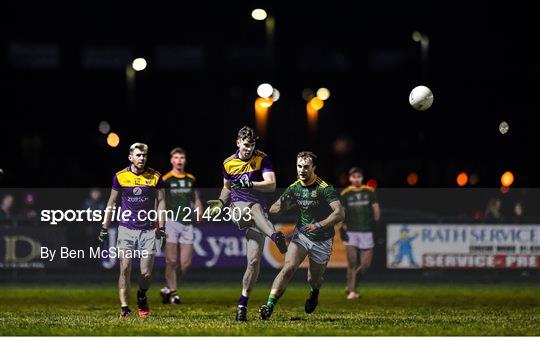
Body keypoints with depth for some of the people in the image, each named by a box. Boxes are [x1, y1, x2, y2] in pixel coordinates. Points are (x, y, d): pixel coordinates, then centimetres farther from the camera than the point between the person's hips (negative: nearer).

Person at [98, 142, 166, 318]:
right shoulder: (120, 176, 2)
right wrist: (105, 228, 10)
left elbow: (161, 203, 6)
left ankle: (142, 297, 28)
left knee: (146, 273, -2)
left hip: (148, 230, 0)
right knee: (125, 269, -10)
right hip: (126, 229, 0)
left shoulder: (155, 177, 0)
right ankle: (124, 307, -5)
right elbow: (112, 202, 11)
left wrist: (161, 228, -1)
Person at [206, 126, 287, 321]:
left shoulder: (262, 159, -1)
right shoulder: (228, 163, 8)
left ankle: (243, 303, 2)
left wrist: (250, 184, -29)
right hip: (238, 208, 0)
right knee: (253, 210, -39)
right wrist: (221, 202, 8)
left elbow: (271, 185, -15)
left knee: (254, 261, -8)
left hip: (258, 210, 0)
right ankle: (275, 236, -67)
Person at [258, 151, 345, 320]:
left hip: (322, 241, -2)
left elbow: (340, 213, -28)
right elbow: (275, 209, 5)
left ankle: (314, 293, 48)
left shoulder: (324, 188, -19)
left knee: (313, 280, 9)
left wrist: (319, 225, -38)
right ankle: (269, 306, -29)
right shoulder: (294, 188, -2)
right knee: (288, 268, -20)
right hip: (301, 235, 3)